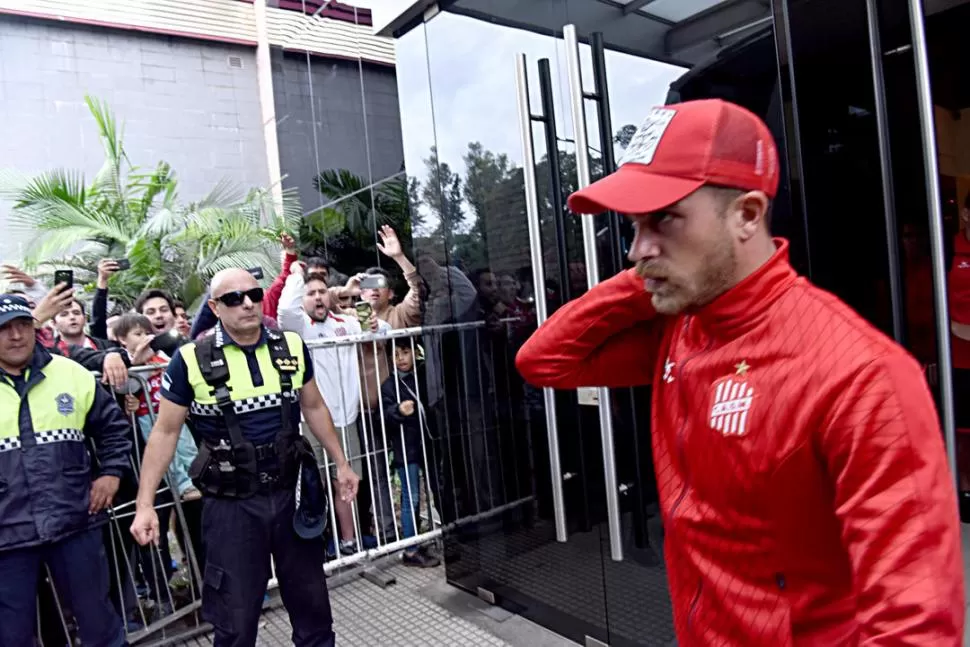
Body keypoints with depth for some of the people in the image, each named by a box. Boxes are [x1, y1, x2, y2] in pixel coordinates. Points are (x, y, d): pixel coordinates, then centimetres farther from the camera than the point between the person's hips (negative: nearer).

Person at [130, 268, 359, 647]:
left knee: (311, 601, 19)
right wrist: (144, 504, -6)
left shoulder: (292, 347, -1)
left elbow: (314, 408, 12)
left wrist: (341, 463, 14)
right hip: (231, 504, -2)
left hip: (291, 492, 3)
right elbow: (165, 432, -2)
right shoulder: (191, 360, -9)